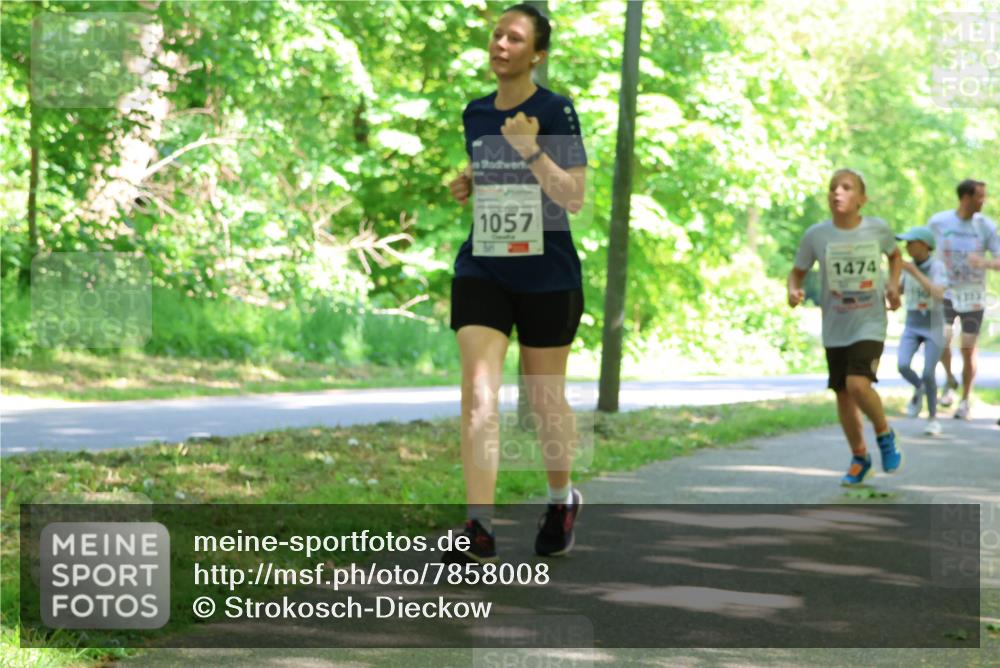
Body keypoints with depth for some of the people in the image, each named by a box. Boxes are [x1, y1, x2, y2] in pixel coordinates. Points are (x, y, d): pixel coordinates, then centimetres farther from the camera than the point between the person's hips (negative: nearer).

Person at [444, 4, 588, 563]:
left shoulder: (556, 112, -8)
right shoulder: (476, 115, 8)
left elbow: (575, 198, -14)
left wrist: (533, 151, -27)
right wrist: (468, 187, 3)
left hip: (548, 276, -3)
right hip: (483, 269, 3)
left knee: (545, 398, 9)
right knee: (478, 390, -14)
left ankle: (563, 500, 35)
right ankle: (480, 527, -18)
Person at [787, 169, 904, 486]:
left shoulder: (878, 229, -6)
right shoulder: (816, 235, -7)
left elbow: (895, 255, 16)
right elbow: (797, 272, 4)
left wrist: (893, 284, -1)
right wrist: (793, 291, -17)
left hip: (870, 324, -2)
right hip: (835, 329, 2)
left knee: (858, 385, -22)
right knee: (843, 395, 9)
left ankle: (884, 433, 6)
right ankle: (859, 458, 30)